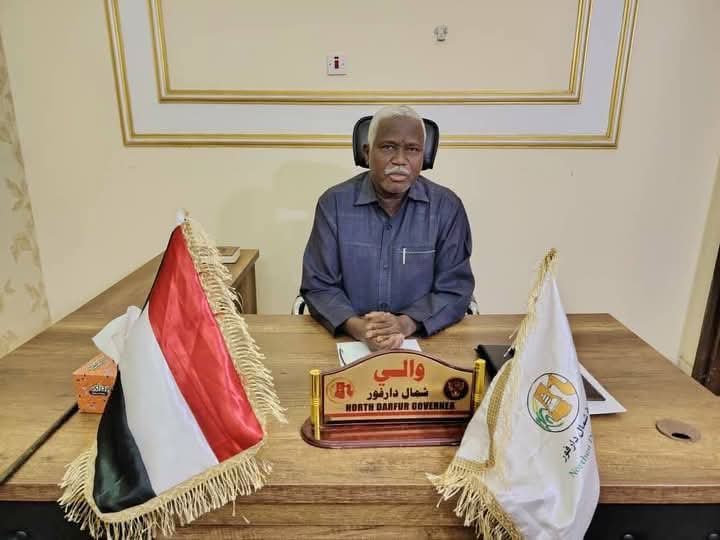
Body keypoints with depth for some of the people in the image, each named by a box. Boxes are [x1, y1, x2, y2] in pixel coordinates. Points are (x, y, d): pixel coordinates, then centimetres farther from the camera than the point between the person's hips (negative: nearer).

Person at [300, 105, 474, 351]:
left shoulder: (447, 207, -2)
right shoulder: (333, 203, -2)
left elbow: (454, 289, -2)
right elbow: (318, 286, -2)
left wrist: (406, 324, -19)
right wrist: (356, 326, -21)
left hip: (423, 340, 0)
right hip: (350, 340, 1)